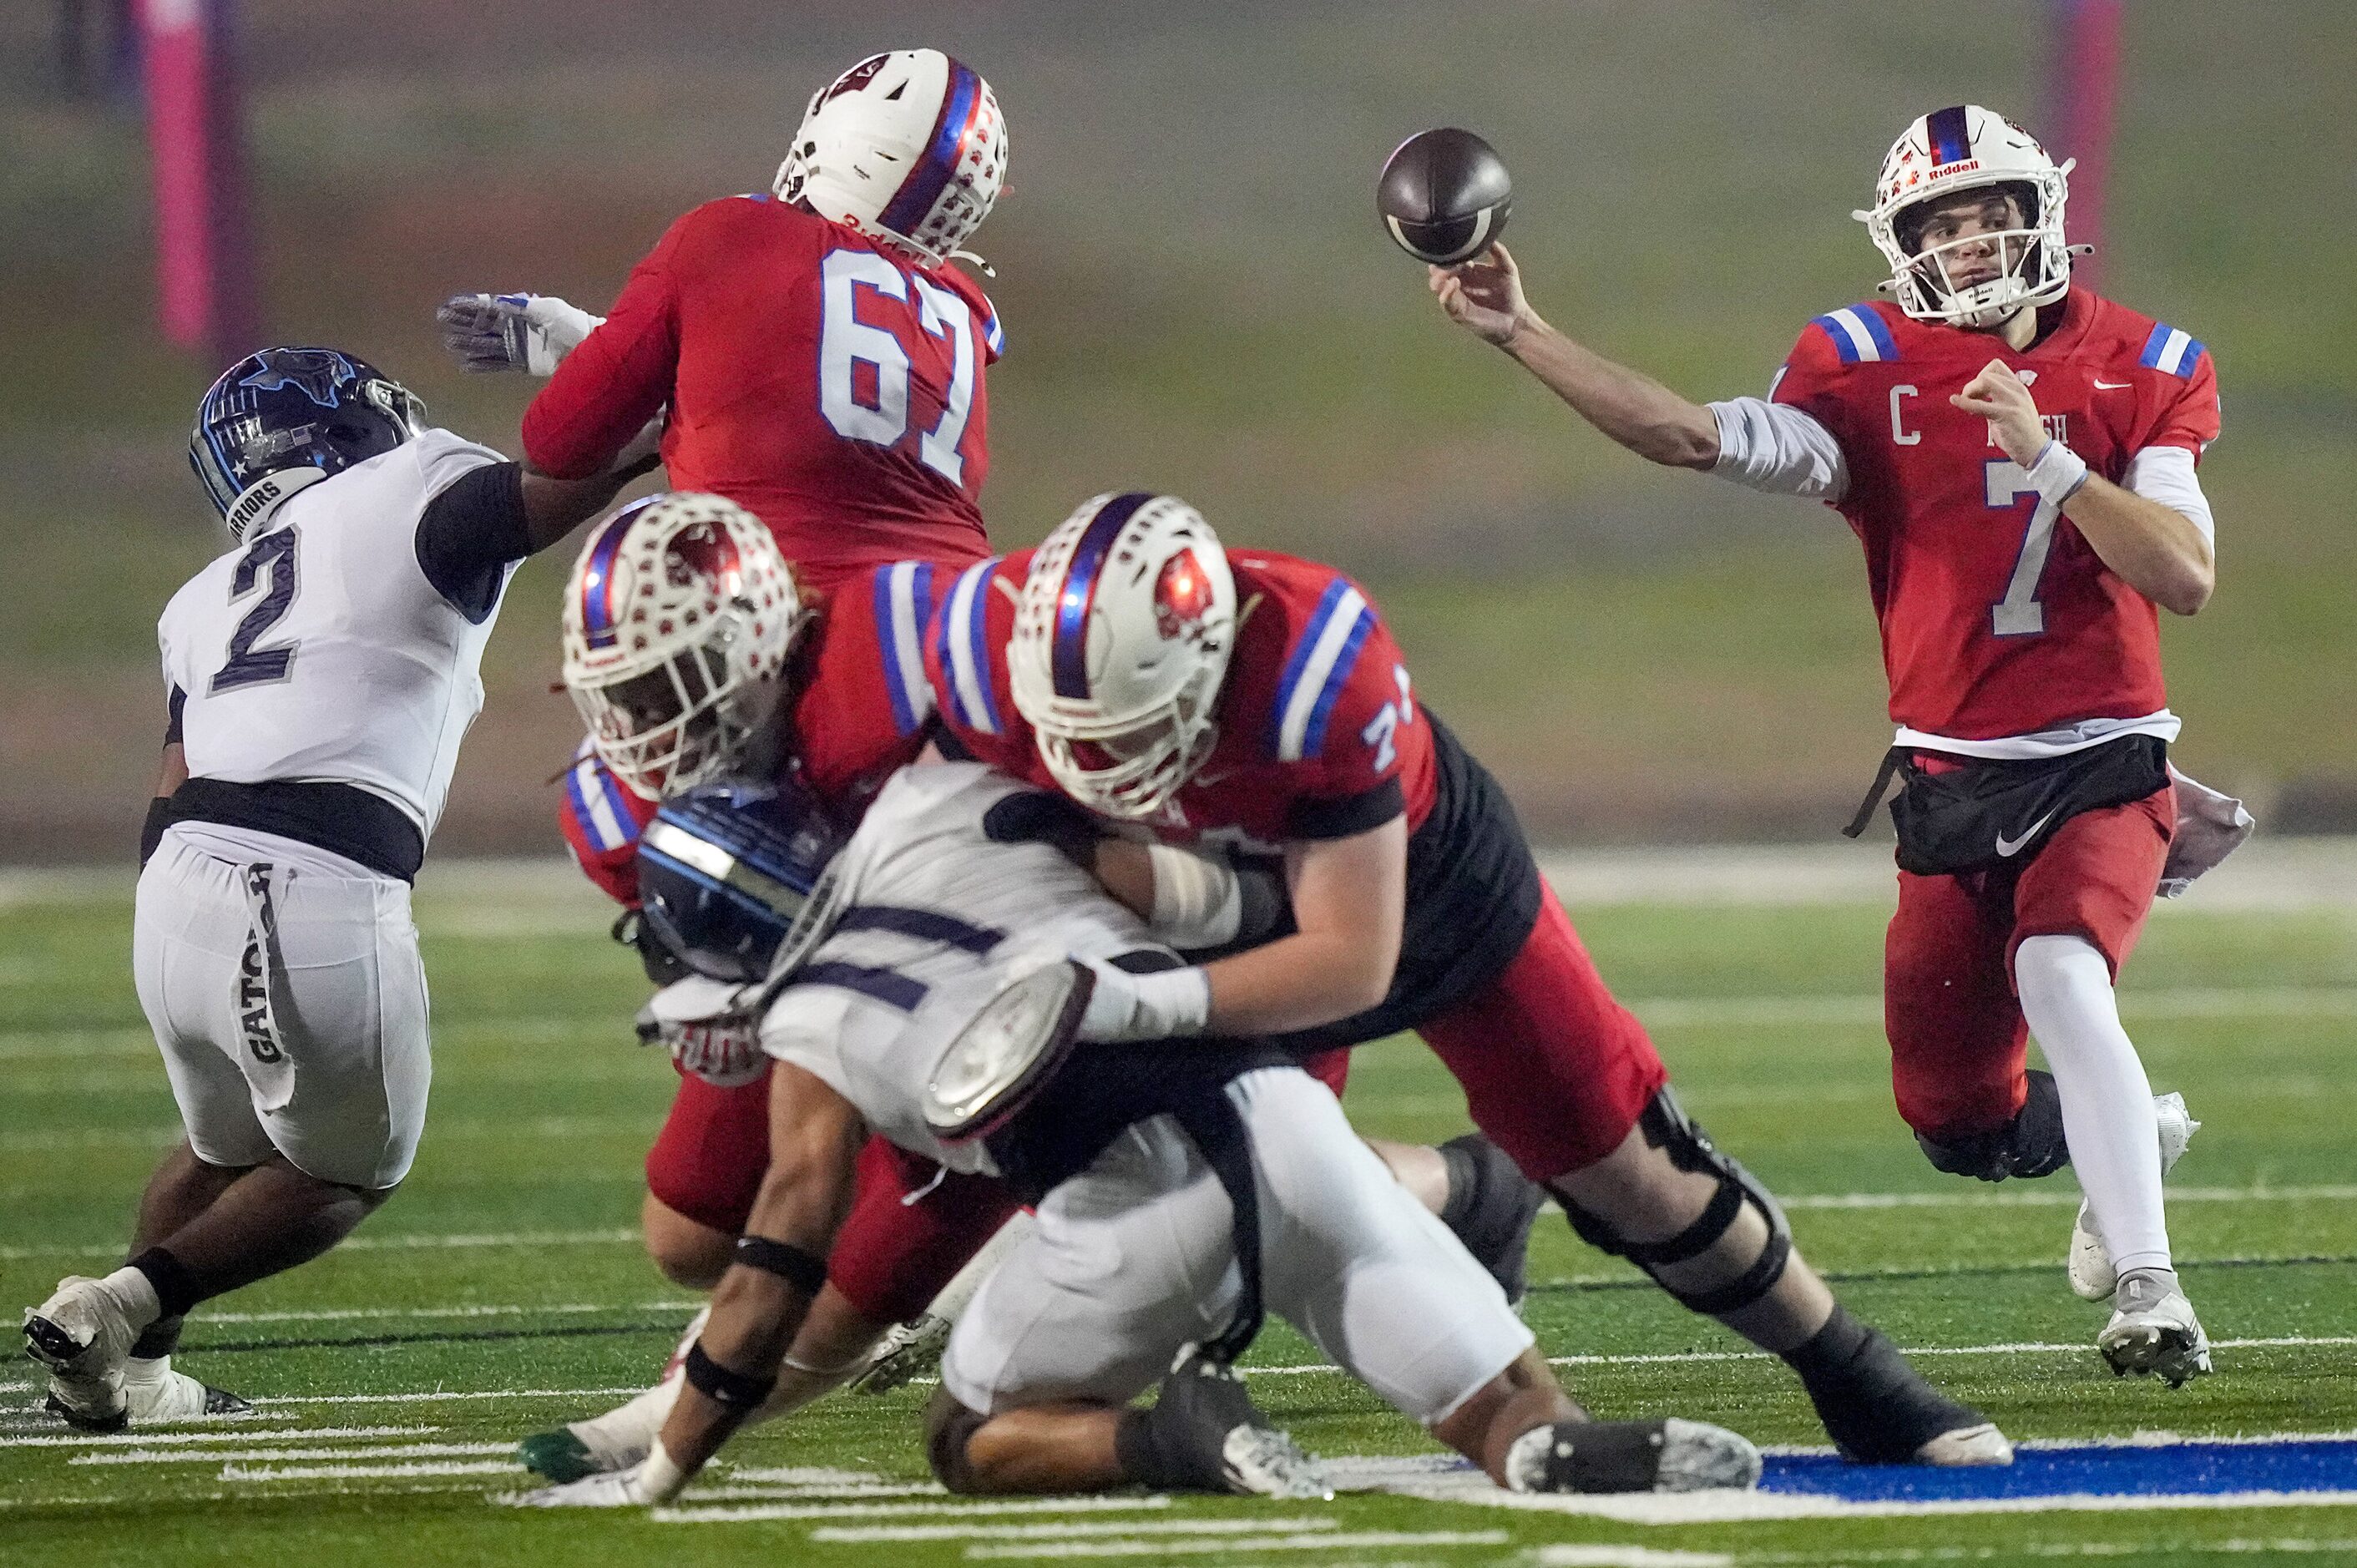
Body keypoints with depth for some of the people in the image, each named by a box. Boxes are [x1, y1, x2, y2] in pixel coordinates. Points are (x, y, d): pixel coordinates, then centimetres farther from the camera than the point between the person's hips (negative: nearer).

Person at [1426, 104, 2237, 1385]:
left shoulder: (2139, 371, -1)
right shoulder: (1871, 370, -1)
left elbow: (2187, 578, -11)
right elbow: (1691, 436, -16)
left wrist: (2049, 458, -21)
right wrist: (1518, 334, -24)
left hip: (2103, 763, -3)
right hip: (1954, 784, 3)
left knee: (2058, 977, -32)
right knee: (1959, 1123, 7)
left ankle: (2148, 1288, -26)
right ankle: (2132, 1137, 40)